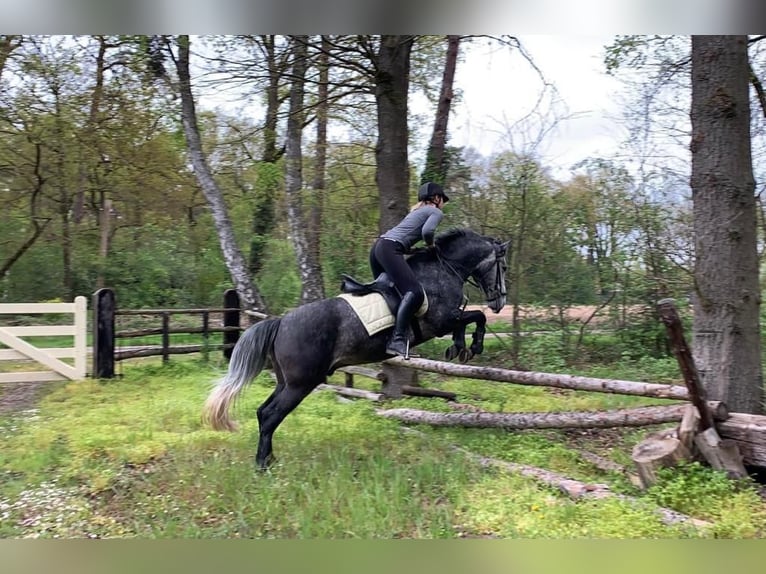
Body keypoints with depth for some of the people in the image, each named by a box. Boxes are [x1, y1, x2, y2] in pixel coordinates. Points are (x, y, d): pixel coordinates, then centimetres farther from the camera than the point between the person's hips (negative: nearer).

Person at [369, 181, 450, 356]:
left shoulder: (417, 210, 32)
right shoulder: (436, 212, 7)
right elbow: (427, 231, -14)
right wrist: (431, 245, 5)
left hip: (378, 245, 10)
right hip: (390, 249, -10)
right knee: (414, 292, -24)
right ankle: (397, 340, -37)